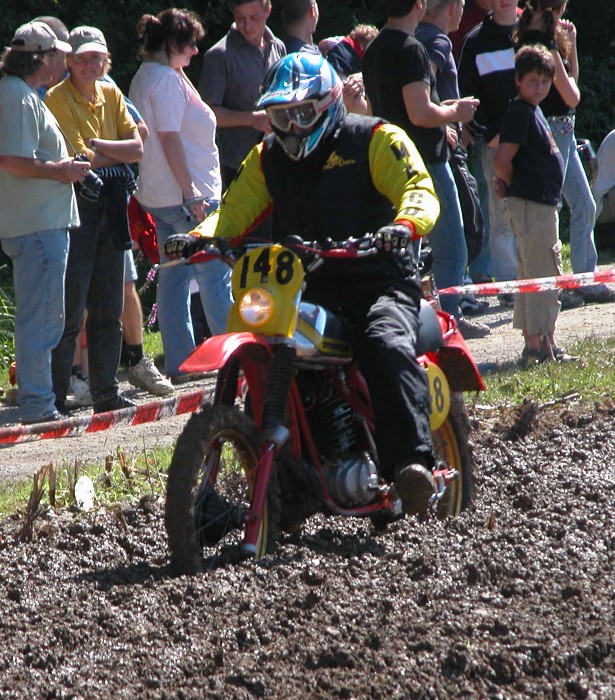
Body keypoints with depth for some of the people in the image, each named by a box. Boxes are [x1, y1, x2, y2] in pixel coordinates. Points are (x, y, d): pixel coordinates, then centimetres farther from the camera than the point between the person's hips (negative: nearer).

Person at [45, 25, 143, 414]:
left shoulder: (111, 95, 12)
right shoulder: (57, 99, -8)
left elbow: (137, 148, 4)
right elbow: (78, 159, -17)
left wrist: (97, 146, -9)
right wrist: (117, 157, -3)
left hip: (110, 207, 7)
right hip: (76, 206, -7)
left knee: (109, 309, 10)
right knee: (70, 309, -8)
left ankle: (106, 392, 16)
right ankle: (56, 395, -5)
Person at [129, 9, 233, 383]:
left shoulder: (145, 77, 16)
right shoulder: (167, 79, -14)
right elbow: (169, 138, -20)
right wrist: (192, 194, -20)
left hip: (159, 196, 10)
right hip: (184, 194, -10)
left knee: (174, 276, 8)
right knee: (216, 275, -3)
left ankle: (179, 364, 8)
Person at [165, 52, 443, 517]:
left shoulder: (375, 140, 1)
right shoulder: (267, 159, 18)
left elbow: (418, 189, -10)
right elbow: (236, 211, 14)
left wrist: (404, 225, -34)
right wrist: (200, 238, -9)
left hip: (379, 282, -6)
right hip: (307, 286, 6)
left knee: (388, 347, -34)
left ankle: (412, 462, -46)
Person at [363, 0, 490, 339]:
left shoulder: (374, 50, 12)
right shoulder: (410, 49, -17)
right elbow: (419, 113, -24)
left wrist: (442, 110, 19)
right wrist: (454, 112, -6)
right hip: (426, 163, -9)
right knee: (450, 251, -1)